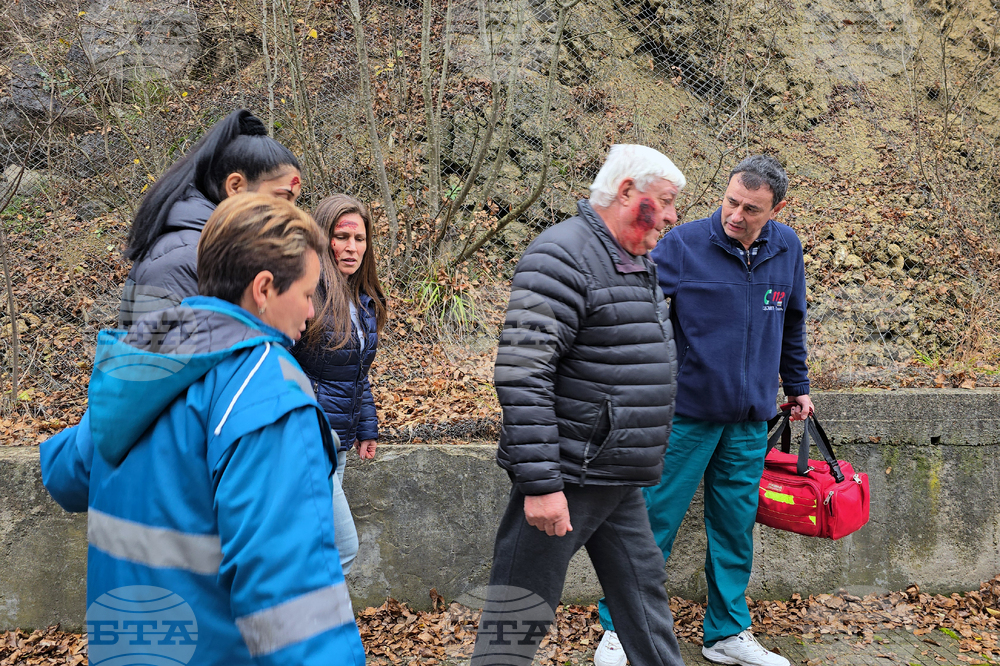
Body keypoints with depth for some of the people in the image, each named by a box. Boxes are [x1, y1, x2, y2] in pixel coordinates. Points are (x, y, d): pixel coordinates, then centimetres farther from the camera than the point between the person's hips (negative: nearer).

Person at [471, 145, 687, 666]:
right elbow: (522, 374, -24)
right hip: (566, 478, -9)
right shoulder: (562, 256, -16)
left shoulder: (639, 264, 14)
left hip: (620, 482, 9)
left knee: (644, 596, 19)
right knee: (519, 617, 3)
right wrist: (540, 483, -26)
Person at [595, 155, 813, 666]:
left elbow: (791, 323, 19)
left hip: (749, 419, 5)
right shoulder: (683, 244, -10)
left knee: (735, 527, 13)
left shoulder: (786, 249, 5)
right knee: (654, 521, 3)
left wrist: (797, 387, 24)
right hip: (686, 412, -4)